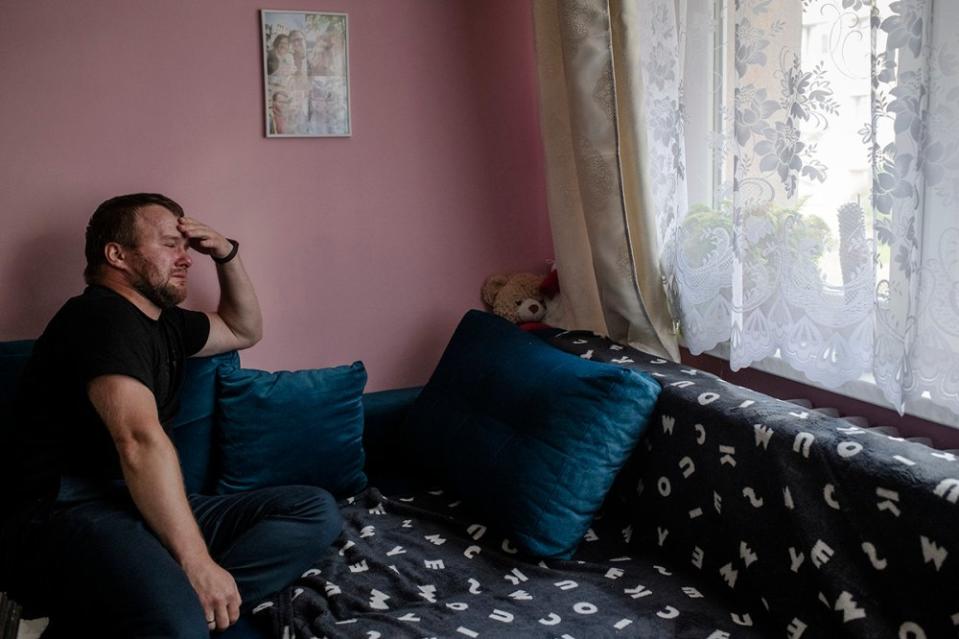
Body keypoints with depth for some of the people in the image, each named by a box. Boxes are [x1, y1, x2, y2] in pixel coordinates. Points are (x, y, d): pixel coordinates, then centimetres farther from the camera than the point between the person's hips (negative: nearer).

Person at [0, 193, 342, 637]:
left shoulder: (164, 322, 22)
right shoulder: (102, 314, -8)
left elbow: (244, 330, 39)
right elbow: (140, 442, -21)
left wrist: (227, 255, 20)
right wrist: (197, 562, -28)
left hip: (145, 506, 11)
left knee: (316, 511, -10)